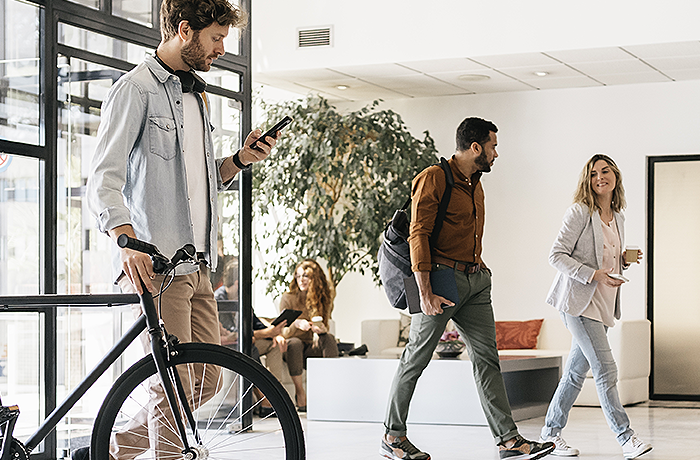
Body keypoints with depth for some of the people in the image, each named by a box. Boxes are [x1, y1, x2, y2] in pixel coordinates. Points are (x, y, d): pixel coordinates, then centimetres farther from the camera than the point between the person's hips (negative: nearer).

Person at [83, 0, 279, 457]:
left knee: (206, 382, 10)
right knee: (175, 387, -9)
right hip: (156, 264, -9)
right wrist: (126, 240, -31)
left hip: (197, 264, 9)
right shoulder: (136, 88, -6)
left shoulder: (197, 96, 21)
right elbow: (105, 179, -16)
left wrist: (241, 159, 8)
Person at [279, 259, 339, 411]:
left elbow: (323, 327, 2)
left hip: (312, 347, 2)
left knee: (329, 339, -29)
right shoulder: (288, 298, -2)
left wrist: (320, 330, -24)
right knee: (295, 343, -36)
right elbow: (285, 332, -9)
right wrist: (296, 324, -33)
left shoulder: (323, 298, 6)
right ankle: (299, 392, -30)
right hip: (292, 348, -2)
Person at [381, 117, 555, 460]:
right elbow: (418, 235, -15)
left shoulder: (475, 185, 18)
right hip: (443, 278, -8)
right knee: (416, 357, 0)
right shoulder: (434, 178, -9)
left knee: (487, 358, 2)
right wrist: (425, 293, -20)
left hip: (476, 280, 8)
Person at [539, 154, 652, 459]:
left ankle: (551, 431, 20)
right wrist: (592, 275, -21)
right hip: (579, 301, -8)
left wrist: (625, 260, 4)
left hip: (602, 304, 8)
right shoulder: (580, 213, -8)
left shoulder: (617, 218, 14)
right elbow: (557, 255, -12)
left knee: (577, 371, 11)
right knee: (605, 368, -12)